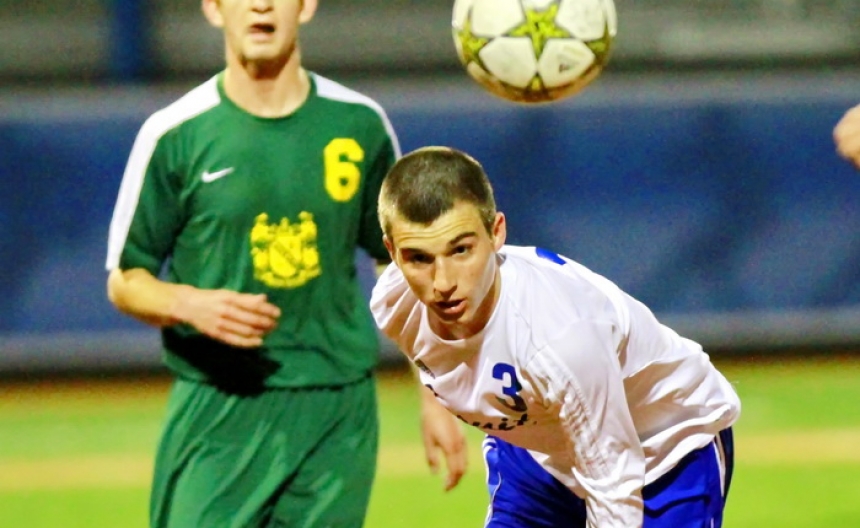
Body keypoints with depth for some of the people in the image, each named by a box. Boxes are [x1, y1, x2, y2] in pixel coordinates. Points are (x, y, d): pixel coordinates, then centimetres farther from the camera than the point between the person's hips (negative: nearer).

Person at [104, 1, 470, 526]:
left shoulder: (360, 124, 6)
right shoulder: (175, 135, -2)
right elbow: (125, 281, 4)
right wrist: (189, 304, -17)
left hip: (339, 411, 2)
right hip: (219, 414, -2)